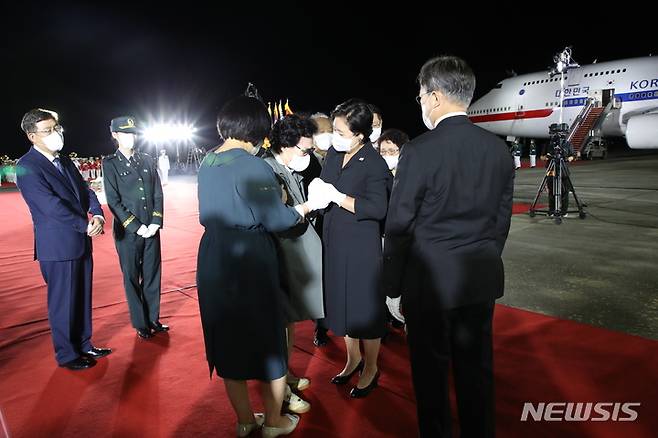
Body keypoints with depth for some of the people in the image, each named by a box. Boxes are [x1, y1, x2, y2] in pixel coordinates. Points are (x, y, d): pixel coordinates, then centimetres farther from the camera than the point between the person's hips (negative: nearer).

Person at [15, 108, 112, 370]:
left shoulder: (64, 160, 12)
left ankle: (83, 345, 32)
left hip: (81, 242, 7)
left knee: (82, 298, 17)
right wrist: (86, 226, -18)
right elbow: (52, 206, -20)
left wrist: (98, 215, -11)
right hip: (58, 246, -7)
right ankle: (66, 354, 23)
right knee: (63, 303, 6)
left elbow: (85, 191, 8)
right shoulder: (27, 167, -13)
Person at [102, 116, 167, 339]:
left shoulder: (147, 160, 9)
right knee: (132, 279, 7)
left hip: (151, 229, 3)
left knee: (153, 275, 10)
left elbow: (158, 194, 7)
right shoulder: (110, 164, -1)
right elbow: (113, 201, -7)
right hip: (127, 231, -3)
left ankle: (153, 319, 25)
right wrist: (136, 227, -12)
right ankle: (141, 324, 20)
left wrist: (155, 223, -5)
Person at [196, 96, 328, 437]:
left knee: (227, 338, 17)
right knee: (268, 337, 11)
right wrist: (309, 205, 1)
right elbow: (277, 220, -14)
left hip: (214, 259, 7)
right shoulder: (254, 166, -16)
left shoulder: (207, 164, 7)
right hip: (249, 261, -7)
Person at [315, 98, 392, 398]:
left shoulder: (374, 164, -15)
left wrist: (338, 197, -22)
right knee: (342, 303, 17)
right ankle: (353, 359, 39)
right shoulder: (334, 154, 5)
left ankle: (370, 369, 28)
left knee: (365, 306, 7)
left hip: (362, 247, -7)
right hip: (334, 243, 7)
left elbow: (378, 208, -21)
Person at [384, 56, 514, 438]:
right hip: (483, 277, 5)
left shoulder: (420, 151, -16)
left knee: (431, 369, 12)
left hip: (431, 278, -5)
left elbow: (399, 226, -12)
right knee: (477, 366, 18)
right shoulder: (499, 148, 1)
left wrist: (393, 283, -1)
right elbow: (502, 218, 8)